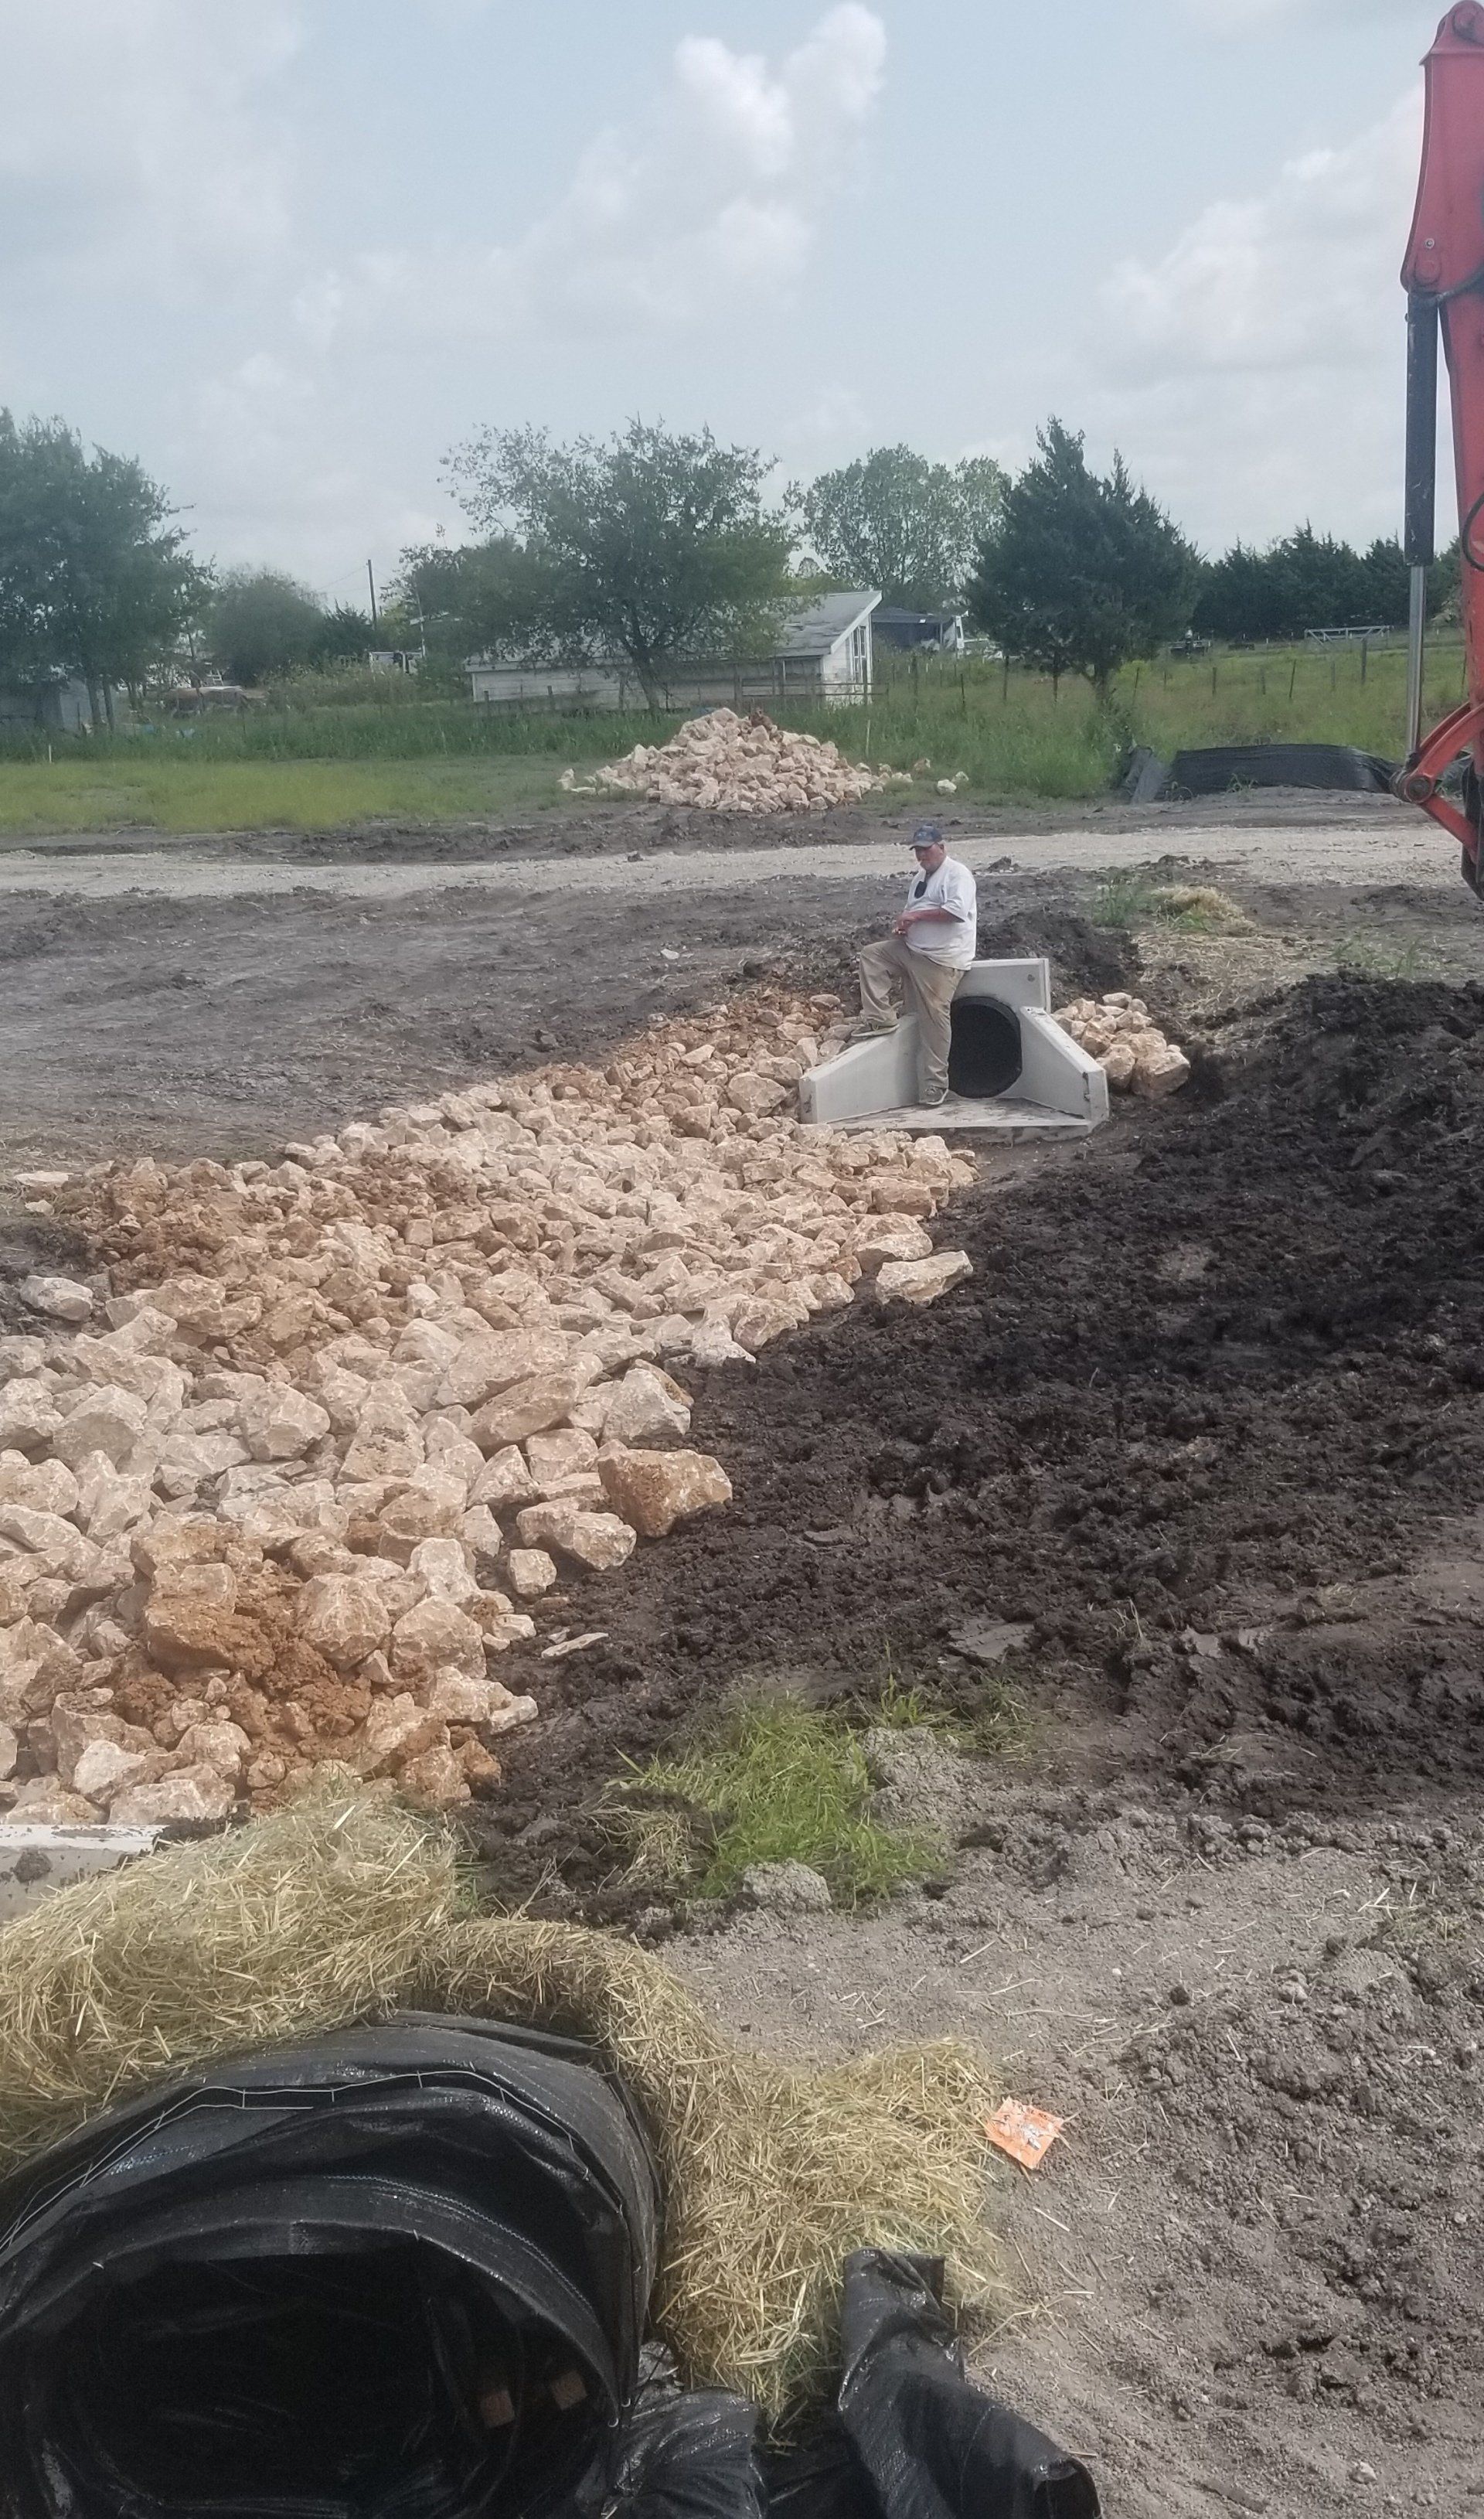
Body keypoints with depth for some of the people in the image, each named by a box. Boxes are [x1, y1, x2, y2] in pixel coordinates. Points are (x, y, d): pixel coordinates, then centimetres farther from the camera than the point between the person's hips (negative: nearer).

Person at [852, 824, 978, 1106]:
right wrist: (905, 923, 6)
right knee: (871, 956, 0)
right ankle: (879, 1018, -3)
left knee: (934, 1017, -9)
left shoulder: (956, 874, -10)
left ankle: (935, 1082, -5)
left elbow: (957, 910, -25)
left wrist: (916, 915, -20)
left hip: (942, 959, -9)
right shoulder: (923, 875, 20)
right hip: (911, 950, 9)